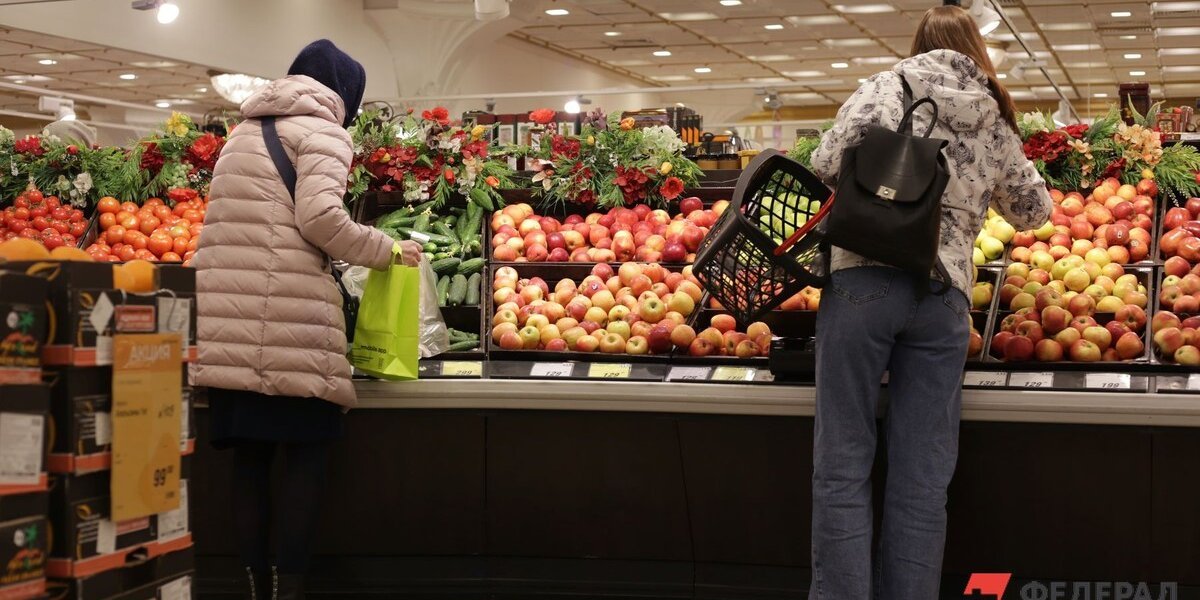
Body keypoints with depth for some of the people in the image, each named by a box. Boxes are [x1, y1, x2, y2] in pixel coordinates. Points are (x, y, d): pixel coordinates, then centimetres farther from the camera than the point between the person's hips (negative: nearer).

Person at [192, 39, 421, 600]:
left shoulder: (244, 130, 24)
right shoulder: (321, 130, 1)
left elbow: (238, 219, 20)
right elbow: (320, 218, -13)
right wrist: (389, 251, -2)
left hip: (223, 312, 7)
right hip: (286, 312, -7)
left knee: (249, 455, 8)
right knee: (305, 452, 1)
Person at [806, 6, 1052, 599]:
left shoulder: (887, 86, 8)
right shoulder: (997, 122, 17)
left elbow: (828, 162, -5)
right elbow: (1034, 210, 29)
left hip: (862, 279, -2)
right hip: (944, 297, 3)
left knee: (842, 468, 0)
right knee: (921, 480, 4)